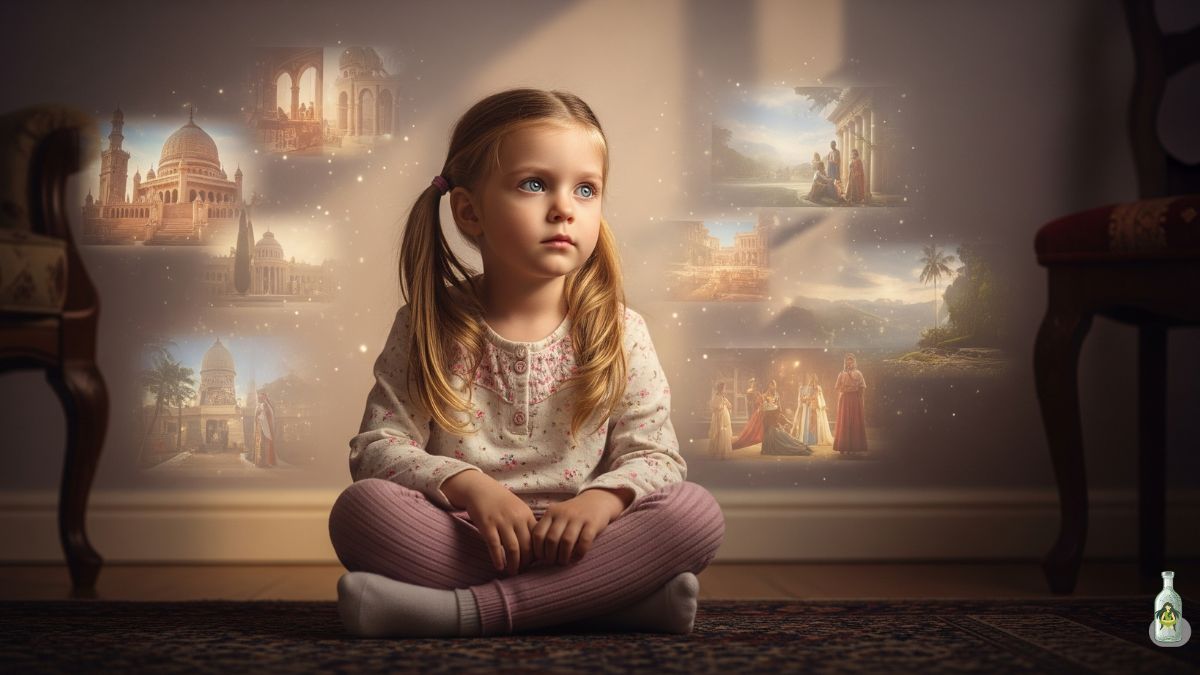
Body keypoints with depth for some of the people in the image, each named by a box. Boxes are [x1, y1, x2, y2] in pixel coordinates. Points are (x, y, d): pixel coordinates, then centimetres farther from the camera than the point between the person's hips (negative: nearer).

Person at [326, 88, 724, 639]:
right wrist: (468, 485, -22)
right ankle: (615, 596, -30)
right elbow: (378, 445, -4)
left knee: (698, 513, -24)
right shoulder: (427, 329, 2)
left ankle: (468, 610, -32)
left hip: (576, 544, 1)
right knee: (359, 508, -29)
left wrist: (601, 498, -24)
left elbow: (655, 455, -1)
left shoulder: (620, 334, 4)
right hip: (462, 545, 0)